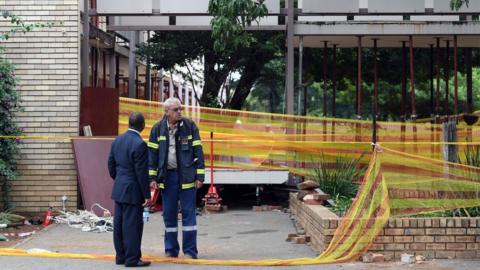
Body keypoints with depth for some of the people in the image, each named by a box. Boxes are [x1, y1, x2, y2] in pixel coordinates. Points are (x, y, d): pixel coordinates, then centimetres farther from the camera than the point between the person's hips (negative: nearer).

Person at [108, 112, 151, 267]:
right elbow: (142, 172, -18)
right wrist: (146, 194, -12)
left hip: (119, 190, 8)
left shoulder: (117, 141, 6)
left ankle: (121, 256, 22)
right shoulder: (139, 144, -18)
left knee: (119, 223, 13)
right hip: (133, 191, -8)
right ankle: (132, 259, 2)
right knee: (132, 225, -2)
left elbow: (111, 165, 13)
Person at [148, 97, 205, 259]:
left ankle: (190, 250, 8)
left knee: (188, 212, 1)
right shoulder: (158, 129, 2)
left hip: (186, 176, -2)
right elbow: (152, 154, 5)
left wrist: (200, 176, -6)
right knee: (169, 214, 8)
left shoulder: (190, 126, -1)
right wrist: (153, 177, -1)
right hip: (167, 176, 2)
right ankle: (171, 249, 19)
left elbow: (198, 152, -1)